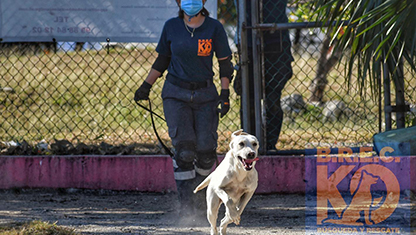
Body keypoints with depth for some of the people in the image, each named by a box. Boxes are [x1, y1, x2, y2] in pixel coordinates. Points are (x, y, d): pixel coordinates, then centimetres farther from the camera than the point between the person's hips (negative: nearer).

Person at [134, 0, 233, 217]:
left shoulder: (214, 28, -4)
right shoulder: (172, 27, 0)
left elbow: (225, 64, 1)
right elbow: (162, 60, 12)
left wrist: (225, 94, -7)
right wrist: (146, 86, 8)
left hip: (205, 95, 0)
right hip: (176, 94, 0)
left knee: (206, 151, -5)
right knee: (184, 150, -13)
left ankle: (198, 187, 25)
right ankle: (186, 203, -8)